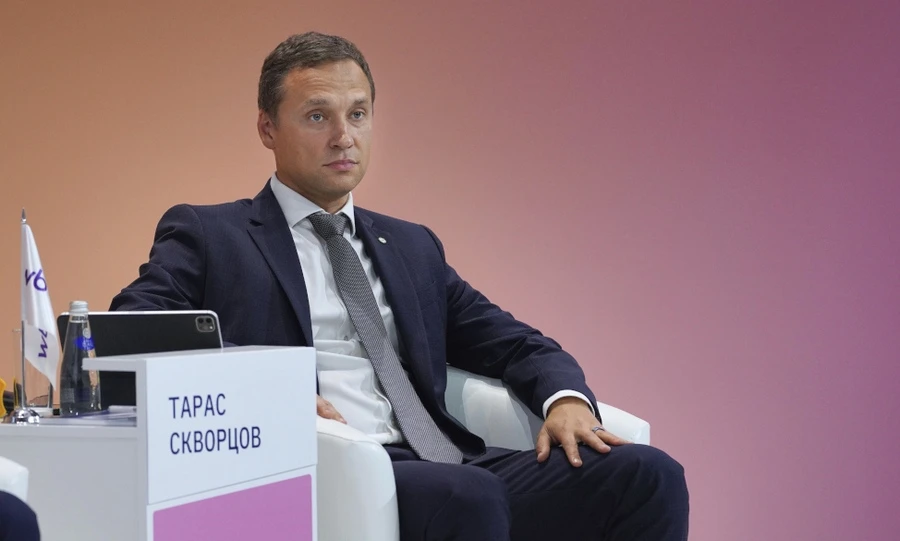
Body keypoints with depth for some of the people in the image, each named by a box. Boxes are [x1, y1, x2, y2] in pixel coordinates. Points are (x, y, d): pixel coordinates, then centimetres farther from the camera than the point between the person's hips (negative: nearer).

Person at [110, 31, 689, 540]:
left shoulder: (413, 247, 27)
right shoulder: (205, 235, 12)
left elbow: (517, 345, 23)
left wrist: (566, 399, -1)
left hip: (445, 465, 5)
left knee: (648, 474, -18)